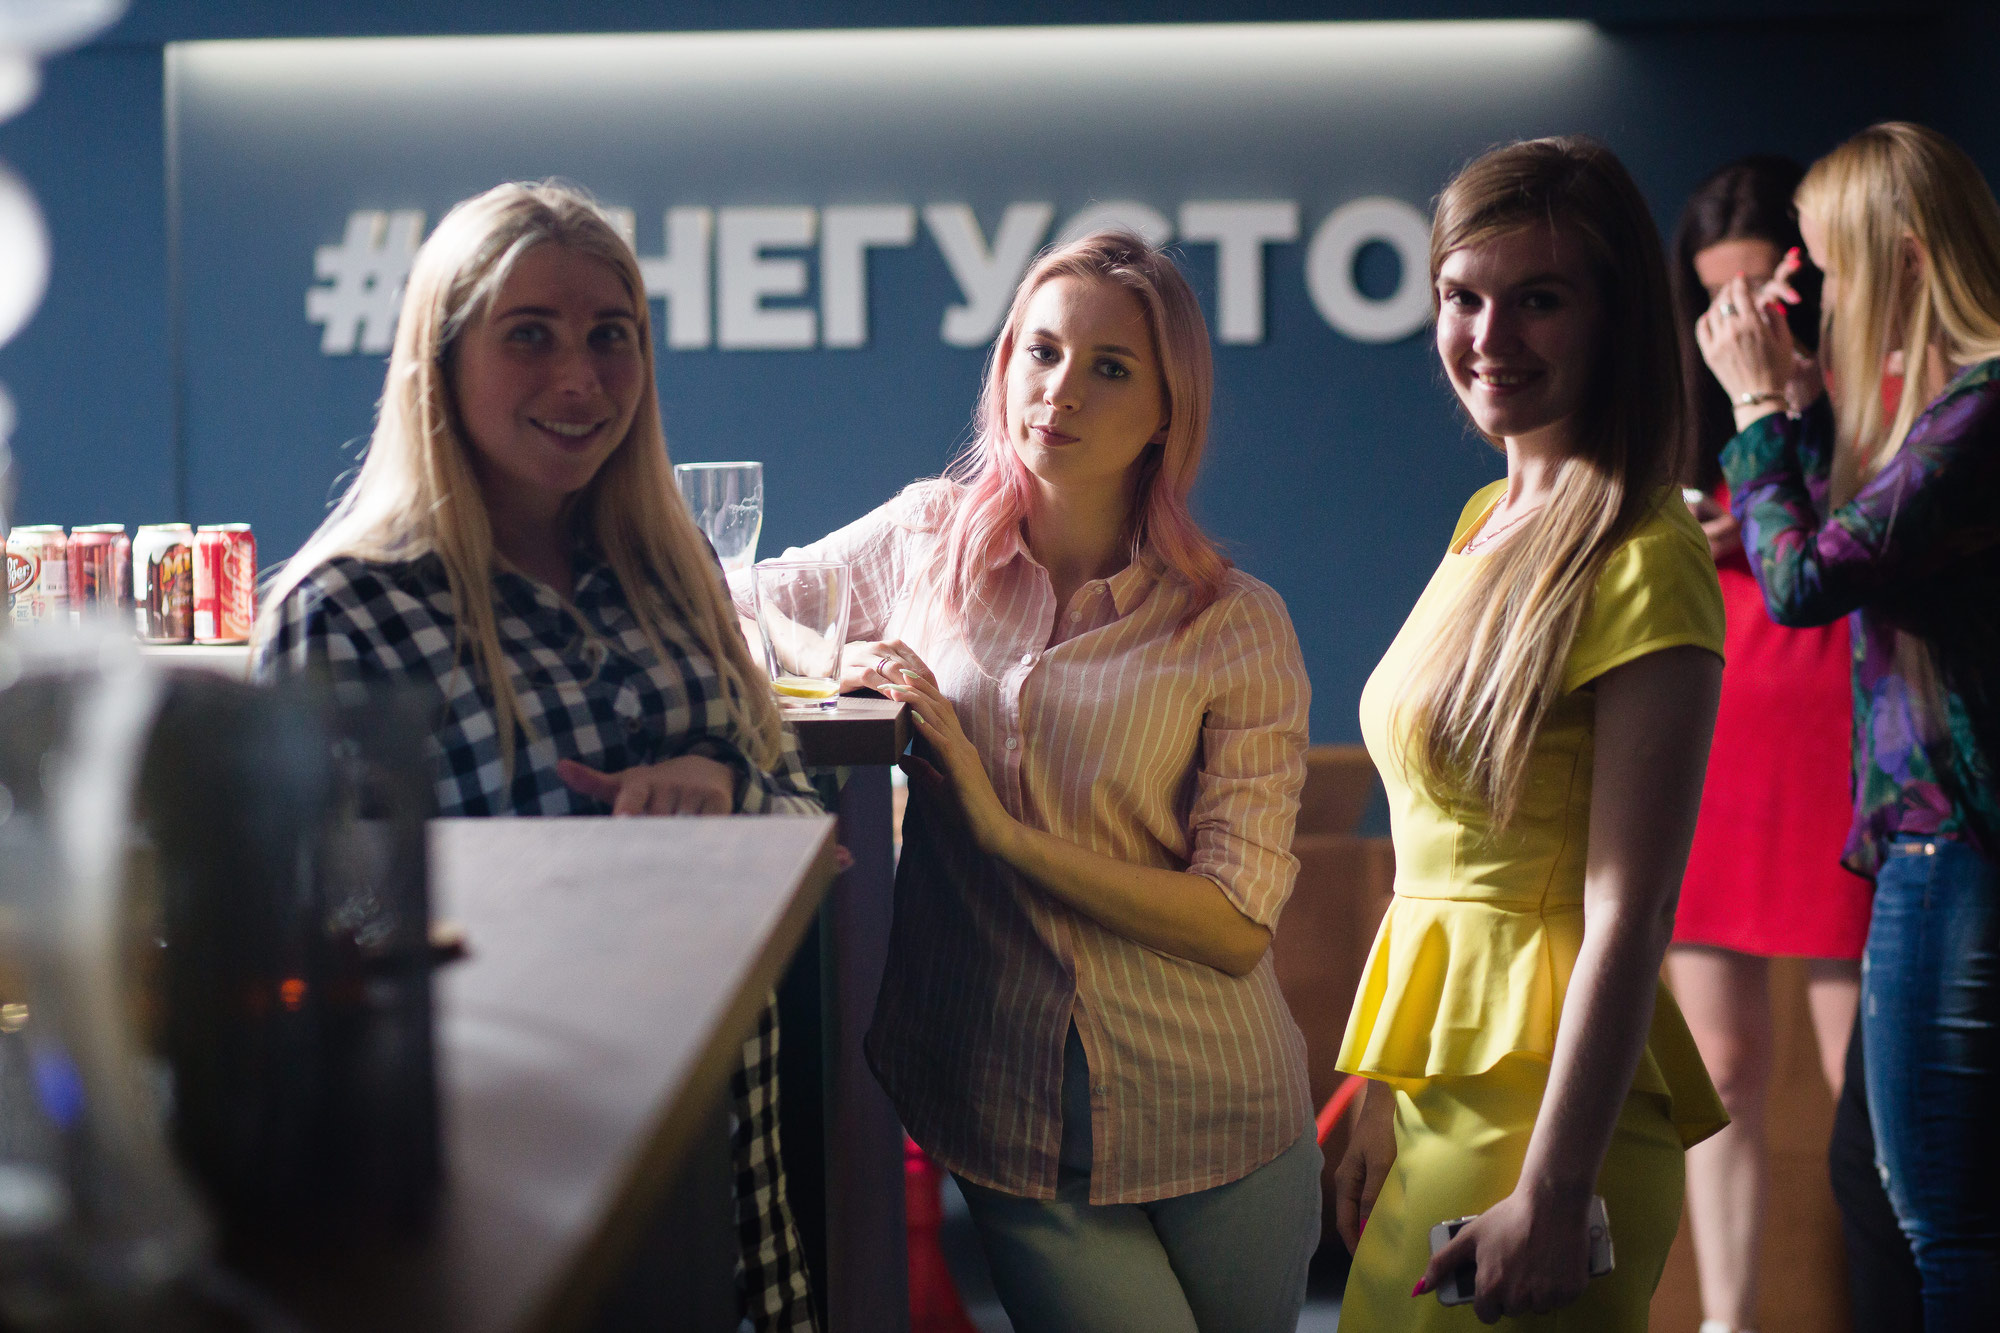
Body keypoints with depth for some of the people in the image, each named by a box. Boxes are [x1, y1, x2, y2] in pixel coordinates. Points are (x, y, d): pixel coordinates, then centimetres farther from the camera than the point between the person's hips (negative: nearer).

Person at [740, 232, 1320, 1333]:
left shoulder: (1236, 624, -7)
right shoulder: (929, 541, -1)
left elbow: (1235, 926, -12)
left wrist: (1004, 828, -19)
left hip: (1209, 1127, 0)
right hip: (1005, 1119, 0)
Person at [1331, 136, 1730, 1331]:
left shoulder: (1640, 564, -15)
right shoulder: (1492, 520, 11)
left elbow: (1628, 918, -19)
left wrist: (1551, 1197, -22)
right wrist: (1385, 1103, 16)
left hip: (1547, 1090, -8)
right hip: (1447, 1077, 8)